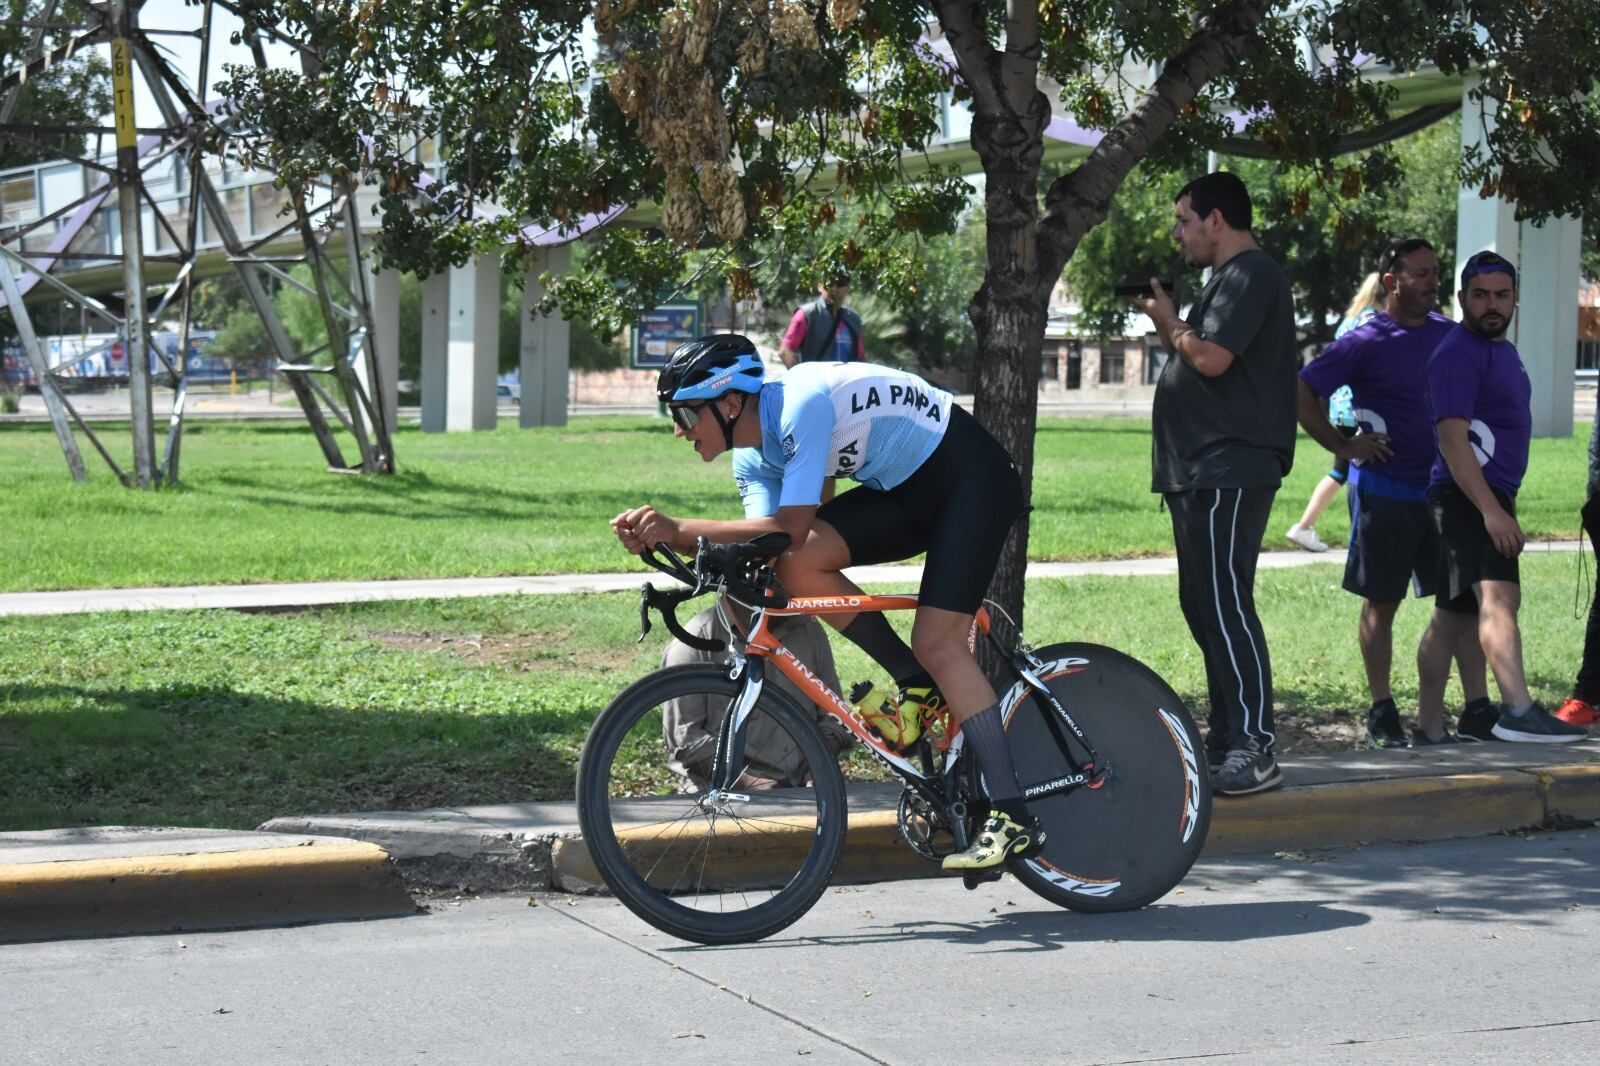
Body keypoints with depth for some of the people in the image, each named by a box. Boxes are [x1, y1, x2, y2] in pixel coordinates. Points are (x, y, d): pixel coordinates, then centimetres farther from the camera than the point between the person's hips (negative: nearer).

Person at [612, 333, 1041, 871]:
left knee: (936, 641, -18)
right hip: (906, 490, 8)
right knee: (798, 567, -14)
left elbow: (789, 528, -33)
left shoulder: (801, 404, -28)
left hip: (971, 477, -8)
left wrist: (679, 528, -35)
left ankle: (1012, 819, -17)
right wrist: (665, 538, -24)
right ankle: (918, 686, 0)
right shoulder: (752, 456, -1)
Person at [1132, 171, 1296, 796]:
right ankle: (1226, 739, 19)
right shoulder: (1229, 277, 22)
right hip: (1201, 474, 11)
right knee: (1204, 606, 13)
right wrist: (1164, 320, 13)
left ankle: (1255, 750, -16)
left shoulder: (1249, 276, -11)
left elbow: (1211, 358, -21)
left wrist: (1170, 320, -4)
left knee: (1225, 605, -15)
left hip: (1229, 474, -11)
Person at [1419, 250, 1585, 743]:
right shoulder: (1457, 354, -13)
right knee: (1499, 595, -25)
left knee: (1453, 615, 14)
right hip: (1465, 498, -10)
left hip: (1490, 498, 10)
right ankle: (1518, 711, -39)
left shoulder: (1503, 350, 19)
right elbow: (1452, 439, -21)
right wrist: (1492, 511, -27)